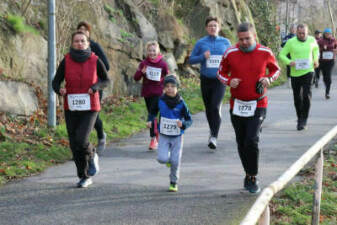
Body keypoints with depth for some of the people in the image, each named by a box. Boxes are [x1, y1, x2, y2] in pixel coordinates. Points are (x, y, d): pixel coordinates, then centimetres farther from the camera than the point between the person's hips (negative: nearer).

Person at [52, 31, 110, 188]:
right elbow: (56, 82, 0)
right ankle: (85, 177, 23)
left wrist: (95, 87, -16)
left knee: (81, 140, -18)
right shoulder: (66, 61, -4)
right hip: (71, 108, 2)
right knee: (74, 145, 4)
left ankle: (92, 155, 17)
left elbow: (106, 81, 5)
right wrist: (60, 90, -23)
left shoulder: (95, 61, -6)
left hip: (90, 108, -2)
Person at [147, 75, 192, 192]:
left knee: (175, 161, -2)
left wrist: (183, 124, -27)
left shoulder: (181, 103, -12)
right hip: (163, 135, 1)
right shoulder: (160, 101, -7)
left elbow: (189, 120, -6)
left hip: (177, 136, -1)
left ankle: (174, 182, 21)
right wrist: (150, 120, -5)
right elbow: (153, 111, 12)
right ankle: (169, 159, 23)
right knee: (162, 158, -15)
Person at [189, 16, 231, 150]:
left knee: (216, 107, -16)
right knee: (208, 108, 11)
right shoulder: (201, 43, 2)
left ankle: (214, 137, -20)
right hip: (206, 80, 2)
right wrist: (203, 56, -14)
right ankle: (212, 130, 34)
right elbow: (191, 60, 3)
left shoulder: (225, 42, 4)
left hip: (219, 80, -2)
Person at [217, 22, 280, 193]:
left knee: (252, 141, -15)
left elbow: (276, 69, 12)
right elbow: (221, 73, 9)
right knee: (241, 144, 9)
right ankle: (249, 174, 29)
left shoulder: (265, 53, -4)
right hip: (237, 105, 2)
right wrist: (229, 81, -13)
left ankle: (252, 178, 0)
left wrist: (269, 78, -9)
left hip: (258, 105, -2)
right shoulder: (230, 53, -4)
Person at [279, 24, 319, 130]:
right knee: (297, 98, 7)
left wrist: (316, 59, 9)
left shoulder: (312, 40, 1)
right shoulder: (291, 42, -6)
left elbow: (315, 48, 24)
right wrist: (289, 62, -19)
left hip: (308, 72, 0)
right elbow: (282, 54, -1)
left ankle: (304, 120, -6)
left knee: (306, 95, -15)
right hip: (295, 73, 0)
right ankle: (299, 118, 29)